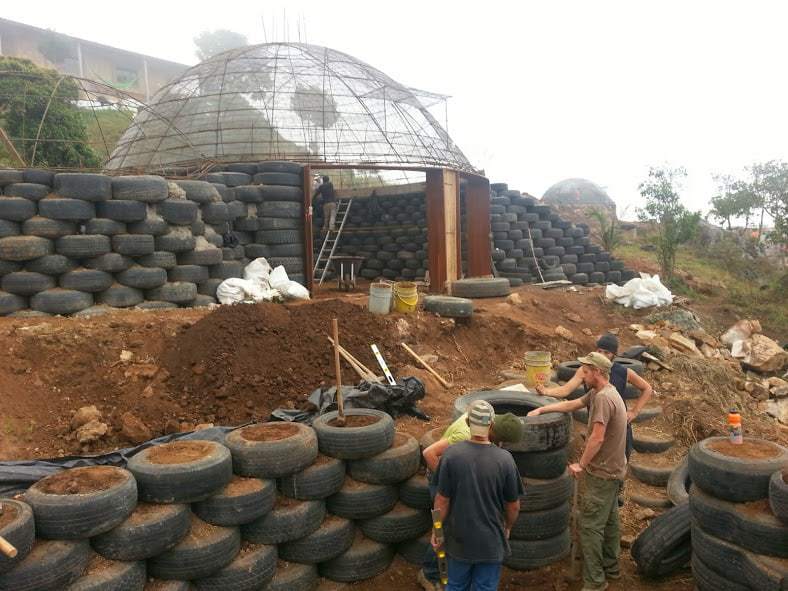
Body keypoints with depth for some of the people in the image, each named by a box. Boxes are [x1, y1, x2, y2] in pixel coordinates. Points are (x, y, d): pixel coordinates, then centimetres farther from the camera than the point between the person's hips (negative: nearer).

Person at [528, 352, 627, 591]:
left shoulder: (603, 398, -25)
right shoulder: (597, 394, 6)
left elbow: (597, 438, -28)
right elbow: (571, 405, 15)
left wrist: (581, 464, -18)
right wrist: (541, 410, 13)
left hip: (603, 474, -10)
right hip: (612, 470, 10)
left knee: (590, 525, -2)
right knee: (608, 520, 21)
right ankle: (611, 567, 36)